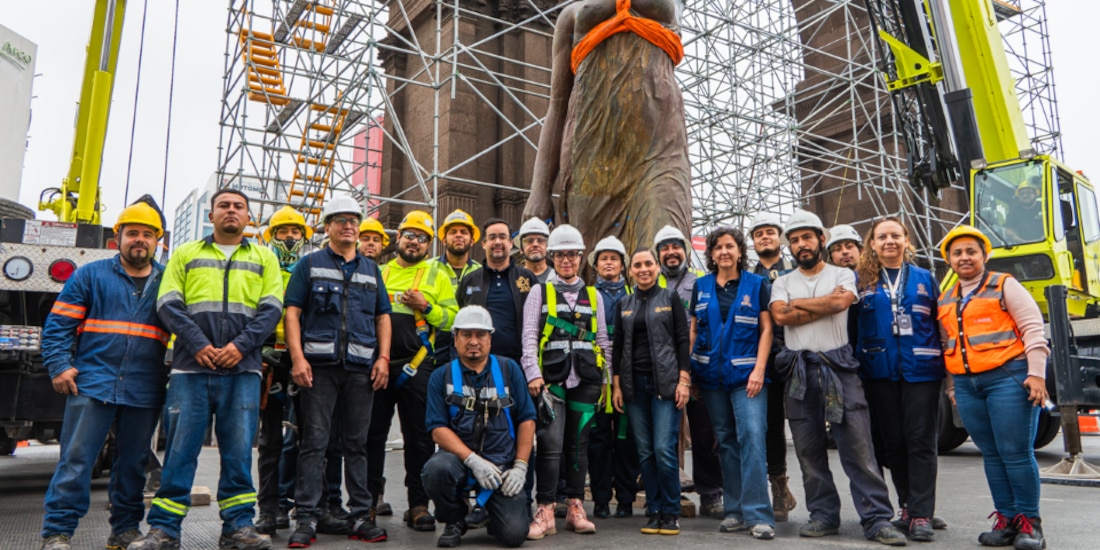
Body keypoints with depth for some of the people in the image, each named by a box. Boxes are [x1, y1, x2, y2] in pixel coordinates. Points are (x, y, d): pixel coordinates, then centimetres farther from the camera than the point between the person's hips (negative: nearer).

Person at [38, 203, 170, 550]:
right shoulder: (91, 275, 8)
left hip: (145, 392, 2)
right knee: (75, 460, -4)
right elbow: (58, 324, 4)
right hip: (92, 384, -2)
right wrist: (59, 366, -8)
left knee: (133, 464, 10)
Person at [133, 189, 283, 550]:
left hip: (243, 370, 0)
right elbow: (168, 305, 4)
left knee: (238, 450, 1)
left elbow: (271, 308, 5)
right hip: (191, 368, 0)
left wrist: (241, 345, -10)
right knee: (180, 449, 1)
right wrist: (198, 345, -11)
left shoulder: (264, 257, 15)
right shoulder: (185, 254, 15)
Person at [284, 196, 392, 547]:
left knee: (357, 443, 8)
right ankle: (307, 518, 3)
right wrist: (297, 357, -10)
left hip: (361, 368, 3)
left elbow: (383, 317, 17)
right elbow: (292, 312, 1)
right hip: (319, 365, -3)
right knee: (314, 442, -2)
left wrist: (383, 357, 4)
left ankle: (360, 517, 14)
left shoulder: (371, 269, 18)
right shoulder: (310, 264, 9)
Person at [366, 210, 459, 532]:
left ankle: (418, 505, 12)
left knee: (419, 437, 2)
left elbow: (452, 317, 0)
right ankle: (367, 501, 19)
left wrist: (426, 306, -15)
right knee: (372, 435, 7)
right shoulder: (379, 272, 16)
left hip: (416, 366, -2)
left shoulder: (437, 275, 8)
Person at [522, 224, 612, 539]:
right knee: (551, 444, -8)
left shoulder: (593, 295, 15)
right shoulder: (540, 292, 8)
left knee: (578, 444, 7)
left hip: (585, 379, 3)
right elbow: (529, 335, 0)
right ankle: (545, 512, -1)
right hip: (551, 378, -2)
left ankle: (576, 508, 17)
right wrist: (533, 373, -11)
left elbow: (602, 339, 15)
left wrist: (605, 377, 9)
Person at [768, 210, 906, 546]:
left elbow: (840, 302, -14)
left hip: (838, 367, -2)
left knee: (858, 447, -4)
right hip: (799, 372, 2)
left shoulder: (843, 275, 9)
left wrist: (797, 304, -4)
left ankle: (877, 519, 2)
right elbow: (781, 316, -7)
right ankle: (824, 516, 18)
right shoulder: (782, 282, 13)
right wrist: (825, 304, -5)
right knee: (809, 450, 7)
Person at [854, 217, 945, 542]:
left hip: (921, 370, 0)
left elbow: (942, 323, 9)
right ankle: (908, 507, 20)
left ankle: (921, 515, 1)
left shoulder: (925, 278, 10)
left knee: (920, 441, -3)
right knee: (892, 442, 8)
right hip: (879, 371, 1)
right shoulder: (861, 279, 7)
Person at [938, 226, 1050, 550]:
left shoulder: (1004, 286, 2)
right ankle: (1006, 519, 16)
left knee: (1016, 452, -4)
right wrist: (952, 386, 19)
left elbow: (1032, 328, -4)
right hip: (967, 385, 5)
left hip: (1008, 377, -5)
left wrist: (1036, 374, -12)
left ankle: (1029, 522, 7)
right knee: (991, 454, 8)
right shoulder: (945, 301, 17)